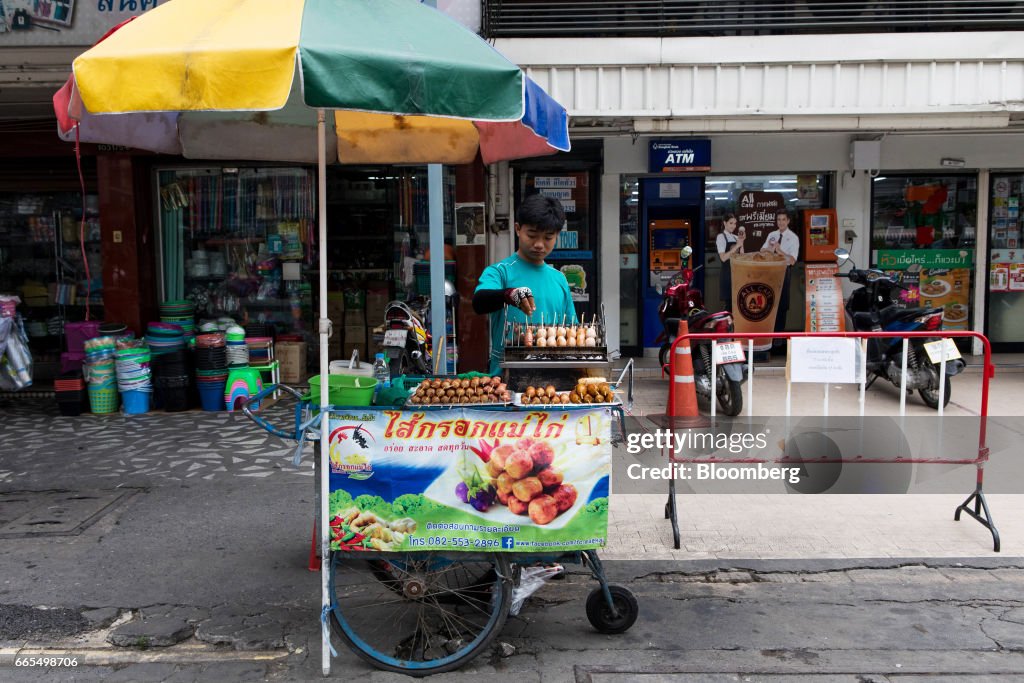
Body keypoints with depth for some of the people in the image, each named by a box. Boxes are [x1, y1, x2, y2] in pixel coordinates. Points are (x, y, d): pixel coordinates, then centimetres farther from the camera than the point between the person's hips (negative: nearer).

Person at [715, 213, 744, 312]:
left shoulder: (736, 237, 12)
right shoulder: (721, 237, -8)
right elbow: (723, 258, -19)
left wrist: (741, 242, -1)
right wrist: (737, 246, -20)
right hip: (727, 273, -7)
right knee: (728, 302, -5)